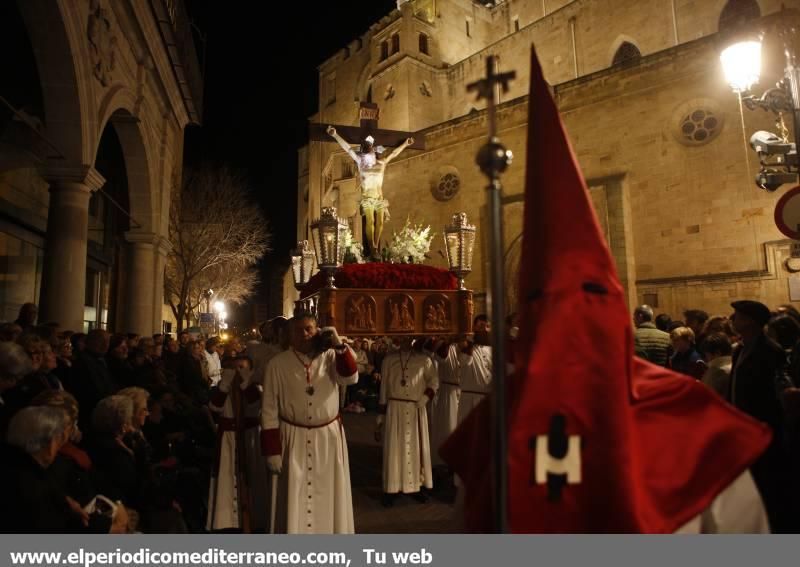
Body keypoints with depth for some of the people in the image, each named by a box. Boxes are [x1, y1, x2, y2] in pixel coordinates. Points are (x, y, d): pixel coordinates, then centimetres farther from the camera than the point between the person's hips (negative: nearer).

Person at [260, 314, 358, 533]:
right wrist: (271, 450, -7)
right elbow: (269, 409, -5)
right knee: (294, 497, 9)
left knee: (327, 496, 14)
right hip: (292, 439, -1)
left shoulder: (330, 357, -2)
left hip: (328, 437, 2)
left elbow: (351, 378, -19)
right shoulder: (278, 363, -6)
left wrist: (339, 345, -26)